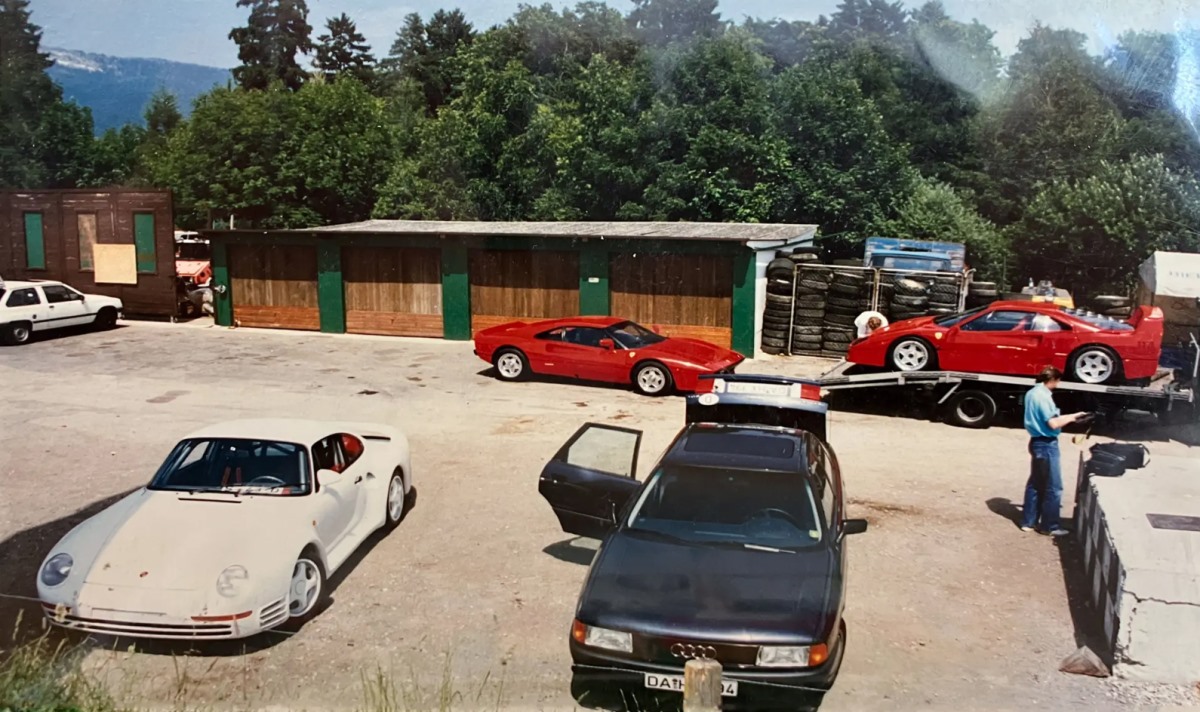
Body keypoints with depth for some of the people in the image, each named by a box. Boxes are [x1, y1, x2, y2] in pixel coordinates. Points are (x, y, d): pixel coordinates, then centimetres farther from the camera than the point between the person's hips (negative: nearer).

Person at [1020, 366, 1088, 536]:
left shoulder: (1032, 393, 10)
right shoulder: (1043, 396, -20)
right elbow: (1053, 423, -23)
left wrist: (1065, 417, 11)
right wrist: (1072, 417, -10)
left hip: (1036, 442, 10)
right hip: (1047, 444, -10)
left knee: (1035, 483, 15)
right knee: (1053, 487, 0)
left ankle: (1028, 521, 20)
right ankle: (1049, 525, 6)